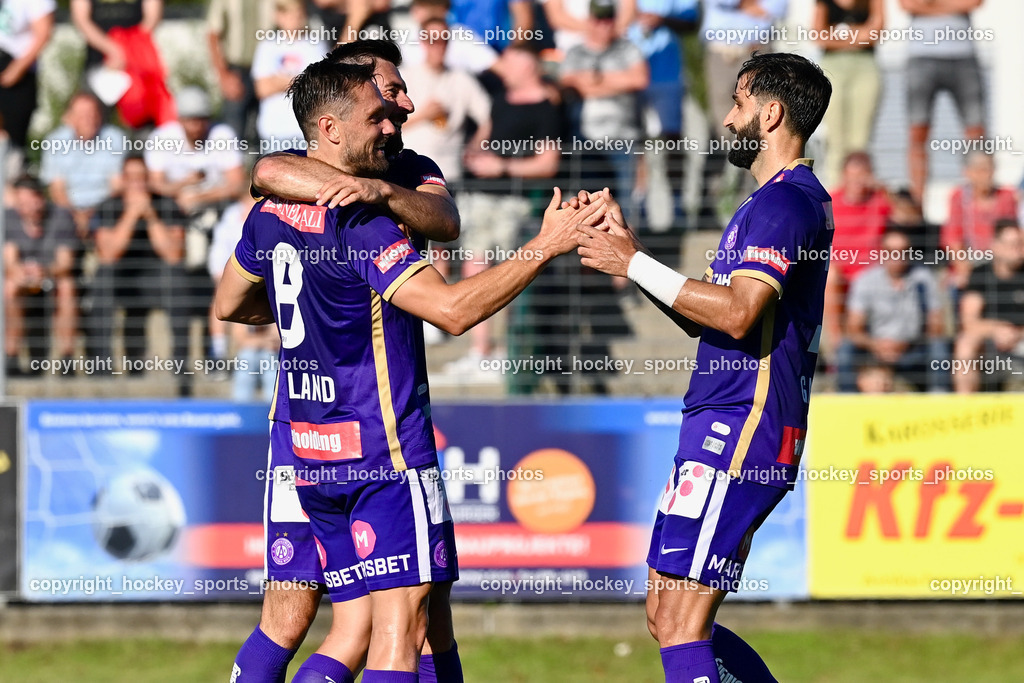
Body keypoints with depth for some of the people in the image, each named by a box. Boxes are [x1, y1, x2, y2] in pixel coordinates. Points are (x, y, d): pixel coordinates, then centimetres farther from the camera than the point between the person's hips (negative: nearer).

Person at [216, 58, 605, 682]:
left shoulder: (272, 210, 10)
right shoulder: (359, 220, -17)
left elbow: (229, 304, 25)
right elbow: (452, 309, -24)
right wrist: (545, 247, -20)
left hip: (310, 445, 9)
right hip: (384, 446, -9)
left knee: (354, 631, 10)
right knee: (401, 627, -9)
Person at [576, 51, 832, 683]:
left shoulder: (787, 201, -12)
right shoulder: (779, 199, 23)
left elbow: (737, 314, -24)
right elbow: (704, 318, 24)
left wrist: (636, 264, -16)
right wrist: (629, 253, 15)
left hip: (741, 428, -11)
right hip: (723, 428, 11)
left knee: (679, 627, -12)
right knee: (669, 619, 12)